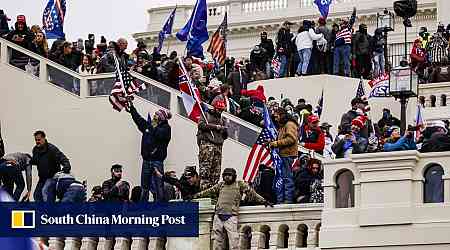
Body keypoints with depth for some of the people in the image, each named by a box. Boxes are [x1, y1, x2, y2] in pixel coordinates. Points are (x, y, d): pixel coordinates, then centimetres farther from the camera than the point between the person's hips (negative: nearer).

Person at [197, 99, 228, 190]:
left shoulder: (222, 120, 26)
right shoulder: (206, 115, 12)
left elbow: (225, 136, 27)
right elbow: (201, 125, -8)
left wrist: (224, 130, 4)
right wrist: (215, 126, -7)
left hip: (218, 146, 6)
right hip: (206, 143, -6)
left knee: (216, 170, 0)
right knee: (205, 169, -16)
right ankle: (204, 188, -21)